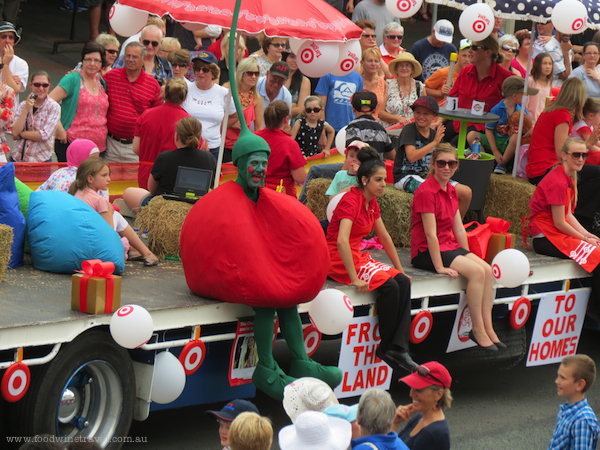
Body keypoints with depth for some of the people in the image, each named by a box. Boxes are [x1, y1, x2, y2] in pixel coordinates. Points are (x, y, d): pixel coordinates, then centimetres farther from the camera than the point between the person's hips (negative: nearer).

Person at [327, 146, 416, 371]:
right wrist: (355, 279, -31)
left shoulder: (371, 203, 11)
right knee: (389, 285, -25)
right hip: (338, 260, -9)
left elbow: (385, 237, 20)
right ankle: (386, 348, -10)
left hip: (358, 256, 9)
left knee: (403, 282, -12)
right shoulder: (351, 200, -18)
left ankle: (398, 349, -19)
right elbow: (342, 241, -29)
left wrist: (400, 269, 19)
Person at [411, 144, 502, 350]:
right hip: (426, 252, -8)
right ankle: (477, 330, -15)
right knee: (477, 271, -23)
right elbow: (430, 234, -21)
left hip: (448, 246, 8)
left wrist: (468, 255, 10)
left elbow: (459, 228, 14)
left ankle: (488, 328, -8)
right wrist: (439, 267, -23)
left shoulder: (451, 190, 11)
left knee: (487, 270, -11)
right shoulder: (426, 192, -17)